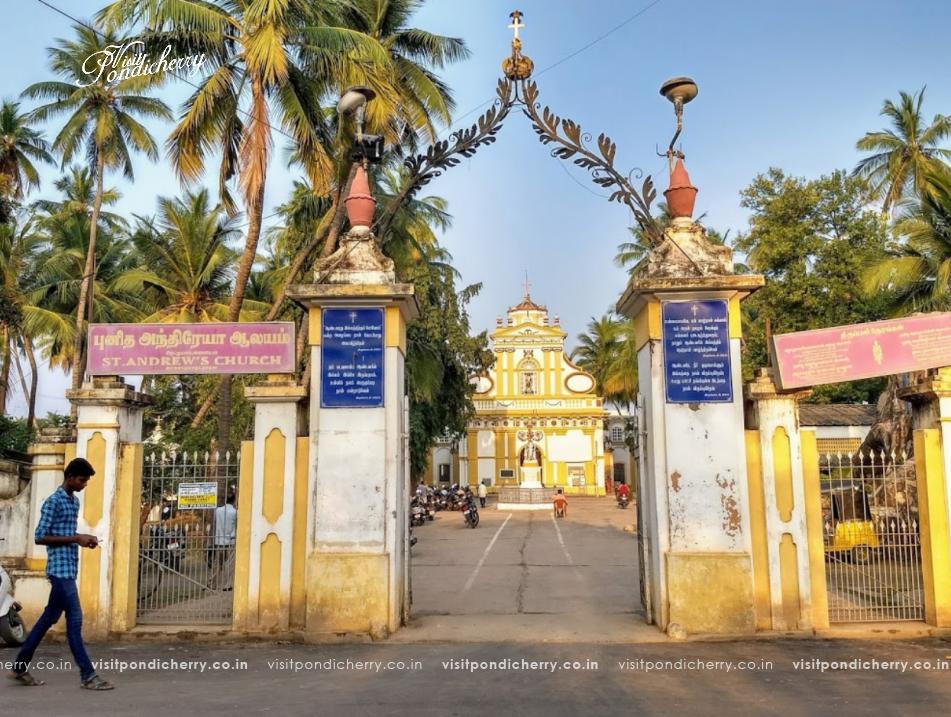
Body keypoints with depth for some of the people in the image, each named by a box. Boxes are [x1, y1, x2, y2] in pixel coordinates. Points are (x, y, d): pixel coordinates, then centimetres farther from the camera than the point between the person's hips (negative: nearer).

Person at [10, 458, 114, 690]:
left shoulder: (75, 502, 15)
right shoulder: (53, 502, -12)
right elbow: (40, 537, -15)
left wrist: (83, 539, 5)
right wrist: (76, 538, -18)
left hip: (69, 568, 9)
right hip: (60, 569, -9)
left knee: (49, 618, 15)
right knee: (75, 619, -7)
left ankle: (20, 666, 26)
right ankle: (88, 675, -4)